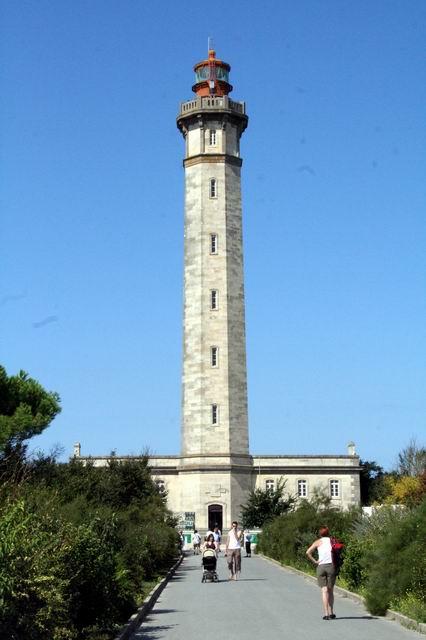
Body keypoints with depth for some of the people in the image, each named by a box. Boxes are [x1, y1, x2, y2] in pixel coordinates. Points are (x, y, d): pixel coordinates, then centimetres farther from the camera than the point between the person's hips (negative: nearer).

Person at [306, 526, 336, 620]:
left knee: (324, 591, -1)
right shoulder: (332, 541, 9)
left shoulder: (318, 542, 6)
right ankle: (331, 613, 13)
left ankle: (326, 613, -9)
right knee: (330, 590, 12)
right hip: (331, 566, 1)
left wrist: (314, 561, 0)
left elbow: (308, 552, -6)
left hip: (321, 566, -1)